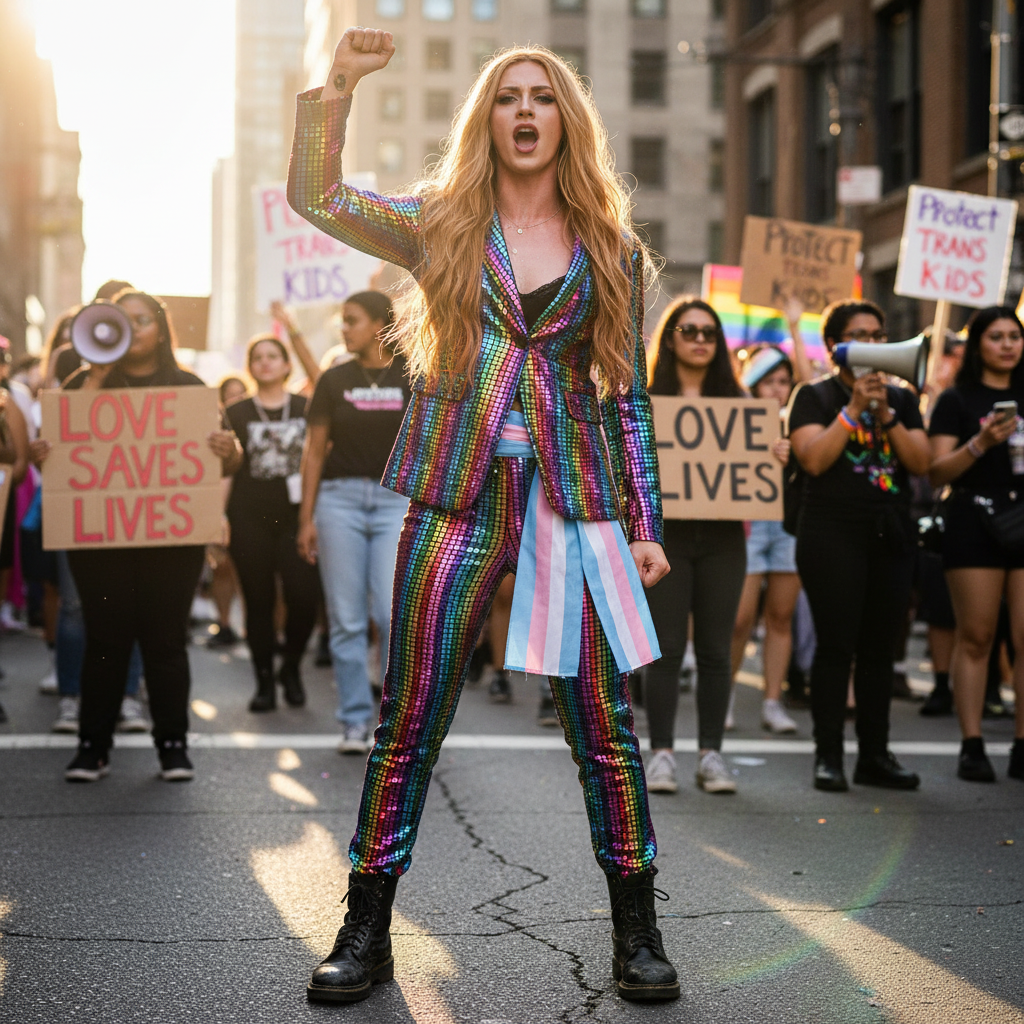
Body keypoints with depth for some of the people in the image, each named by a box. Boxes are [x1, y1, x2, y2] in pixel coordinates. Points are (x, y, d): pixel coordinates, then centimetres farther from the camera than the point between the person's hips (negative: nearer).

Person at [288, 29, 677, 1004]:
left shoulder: (612, 248, 10)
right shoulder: (440, 224, 8)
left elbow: (627, 396, 11)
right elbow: (316, 196, -3)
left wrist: (646, 524, 6)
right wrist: (338, 84, -15)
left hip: (577, 503, 1)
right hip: (456, 501, 0)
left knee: (603, 724, 1)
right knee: (408, 722, 2)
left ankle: (636, 931, 14)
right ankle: (366, 932, 13)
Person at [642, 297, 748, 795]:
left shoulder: (734, 399, 13)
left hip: (721, 536, 2)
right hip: (665, 533, -2)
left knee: (715, 649, 3)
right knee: (666, 647, -3)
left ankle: (711, 754, 9)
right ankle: (661, 753, 3)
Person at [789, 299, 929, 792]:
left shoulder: (901, 399, 14)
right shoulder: (815, 396, 3)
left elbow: (921, 463, 1)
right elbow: (814, 458, -13)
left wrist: (885, 414, -10)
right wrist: (854, 408, -15)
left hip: (890, 535, 4)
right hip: (833, 534, -4)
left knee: (878, 648, 6)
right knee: (836, 645, -6)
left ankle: (874, 755, 11)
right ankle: (828, 755, -1)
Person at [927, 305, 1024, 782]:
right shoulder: (957, 400, 5)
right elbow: (937, 471, -2)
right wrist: (980, 444, -16)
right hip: (974, 522, -3)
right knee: (975, 636, -2)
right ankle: (972, 746, 0)